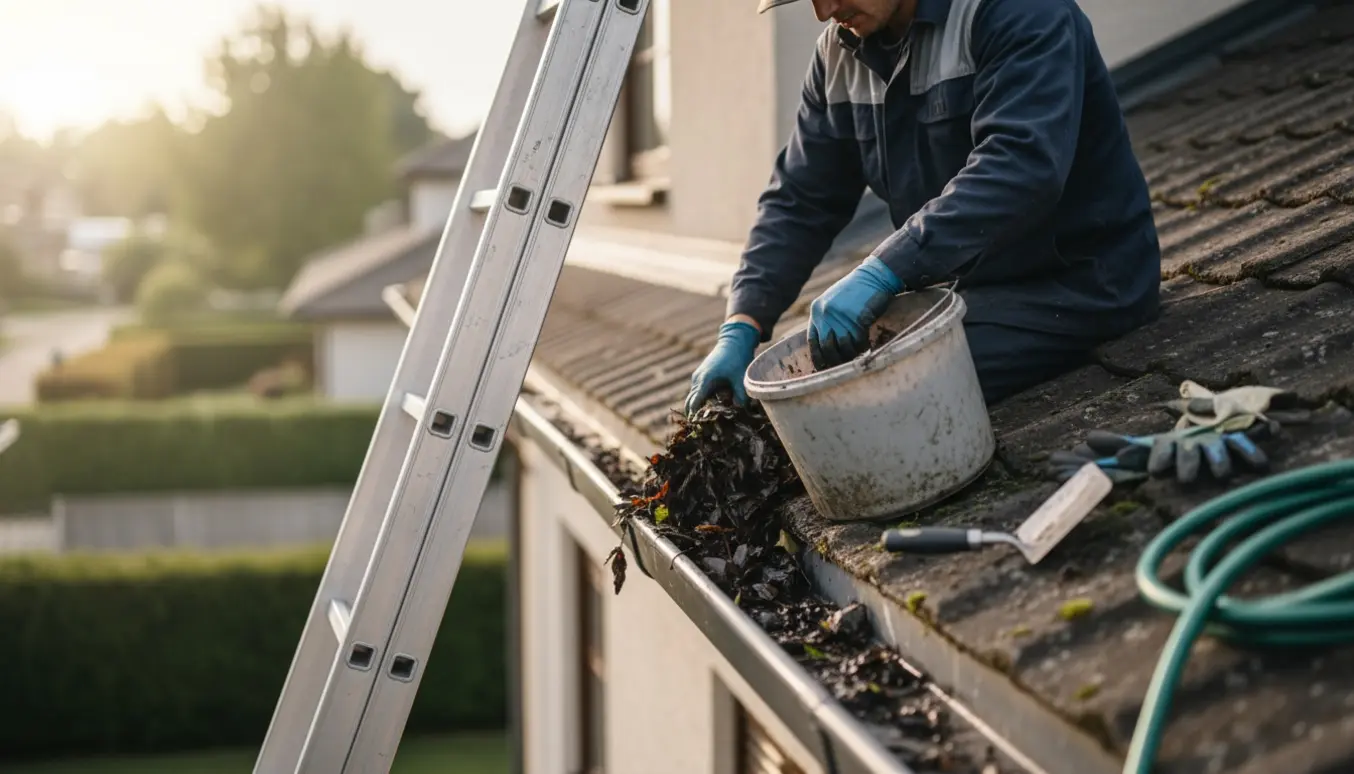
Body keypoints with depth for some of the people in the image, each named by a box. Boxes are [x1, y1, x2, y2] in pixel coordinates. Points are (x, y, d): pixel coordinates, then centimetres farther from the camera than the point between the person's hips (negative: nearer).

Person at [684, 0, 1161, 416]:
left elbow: (1023, 165, -32)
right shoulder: (841, 52, 5)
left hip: (1074, 285, -7)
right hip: (970, 288, 8)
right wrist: (742, 327, -8)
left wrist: (880, 273, -39)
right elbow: (799, 201, 6)